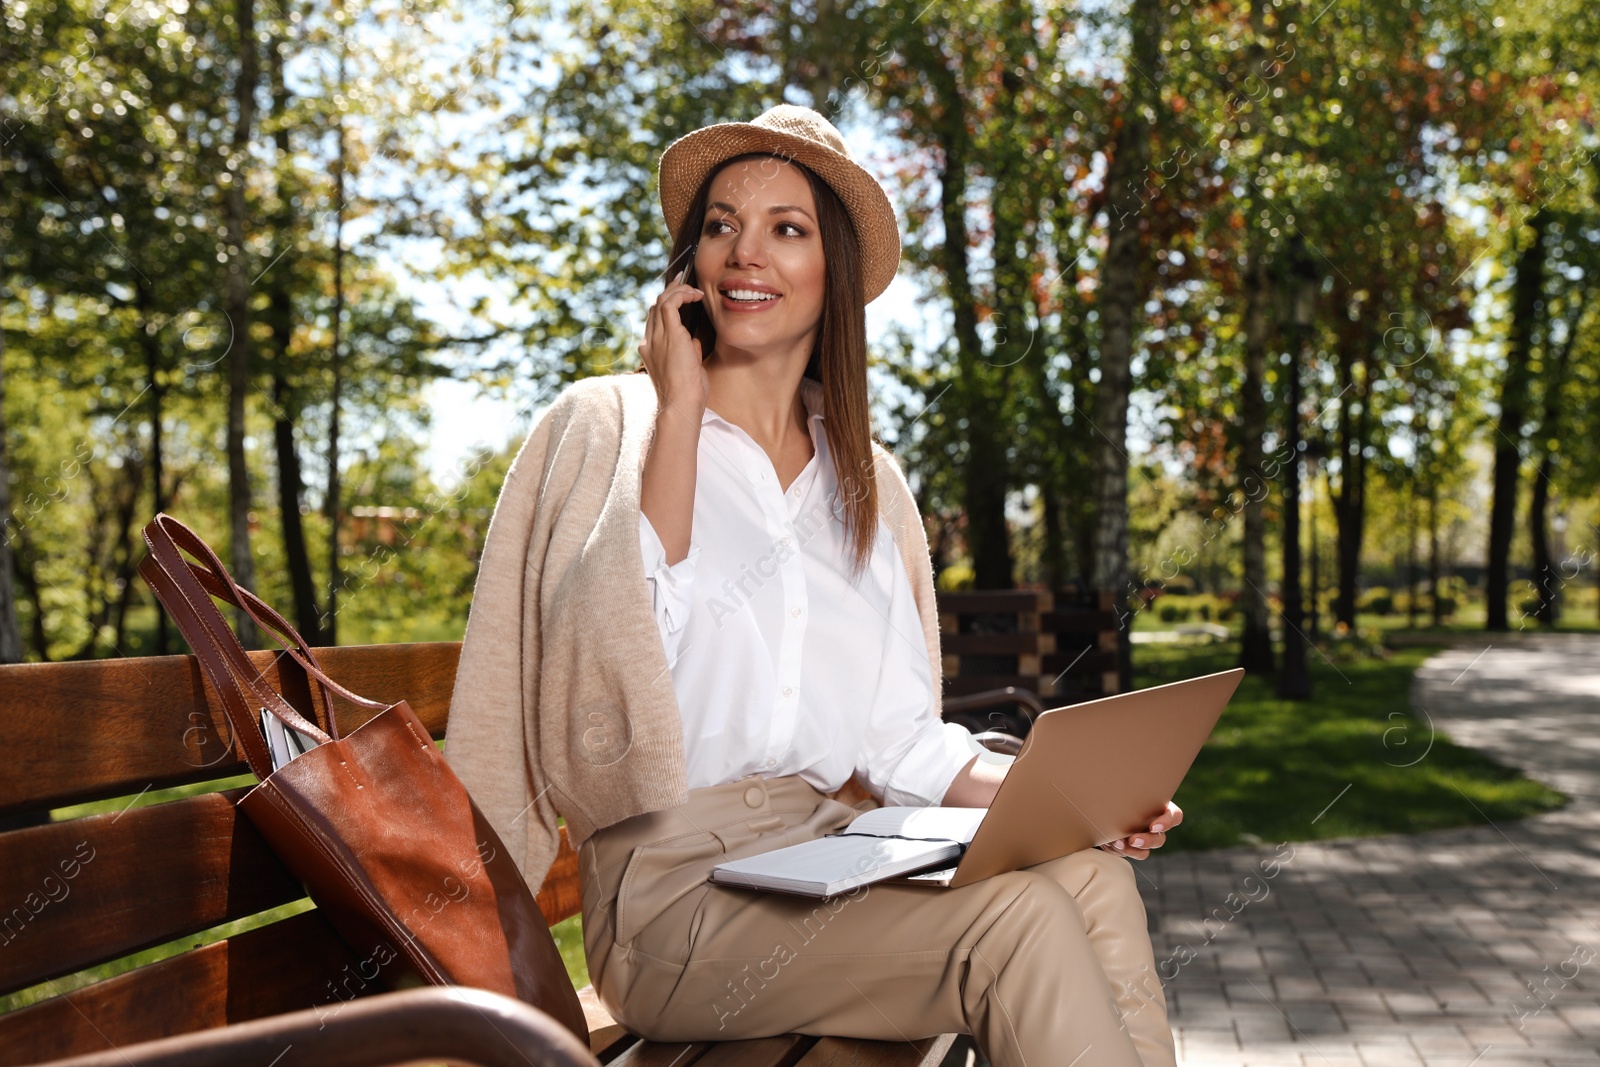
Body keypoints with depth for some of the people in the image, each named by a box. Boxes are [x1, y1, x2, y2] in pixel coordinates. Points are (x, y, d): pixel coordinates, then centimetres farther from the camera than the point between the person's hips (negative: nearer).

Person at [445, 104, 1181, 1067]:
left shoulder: (869, 482, 16)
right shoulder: (606, 423, 4)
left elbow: (894, 732, 11)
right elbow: (623, 637, -15)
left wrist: (1042, 796, -7)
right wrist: (681, 408, -9)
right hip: (680, 887, -4)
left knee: (1092, 877, -24)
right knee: (1022, 919, -27)